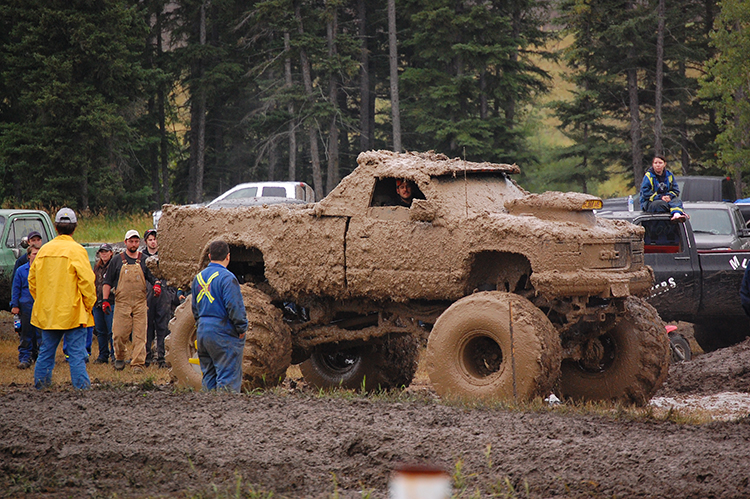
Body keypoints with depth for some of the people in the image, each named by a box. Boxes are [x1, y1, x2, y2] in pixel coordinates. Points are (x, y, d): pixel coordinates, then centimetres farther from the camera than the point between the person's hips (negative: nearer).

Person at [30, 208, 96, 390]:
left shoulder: (44, 250, 6)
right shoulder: (76, 250, -10)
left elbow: (32, 280, 12)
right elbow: (86, 281, -14)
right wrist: (89, 304, -2)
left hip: (47, 312, 5)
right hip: (72, 312, -5)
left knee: (46, 349, 14)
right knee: (76, 351, -3)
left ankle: (41, 382, 17)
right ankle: (81, 384, -6)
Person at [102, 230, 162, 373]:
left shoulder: (144, 261, 10)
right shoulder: (117, 261, 8)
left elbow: (153, 277, 12)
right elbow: (107, 282, 10)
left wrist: (157, 284, -11)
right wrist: (105, 300, 2)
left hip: (140, 303, 1)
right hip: (122, 303, -1)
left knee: (140, 335, -6)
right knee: (119, 334, -3)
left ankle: (138, 363, -5)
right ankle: (119, 358, 20)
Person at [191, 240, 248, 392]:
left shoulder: (199, 277, 11)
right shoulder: (227, 278, -14)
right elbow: (234, 306, -18)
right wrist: (241, 328, -9)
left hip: (203, 332, 8)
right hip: (224, 334, -7)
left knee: (209, 376, 14)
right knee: (228, 378, -6)